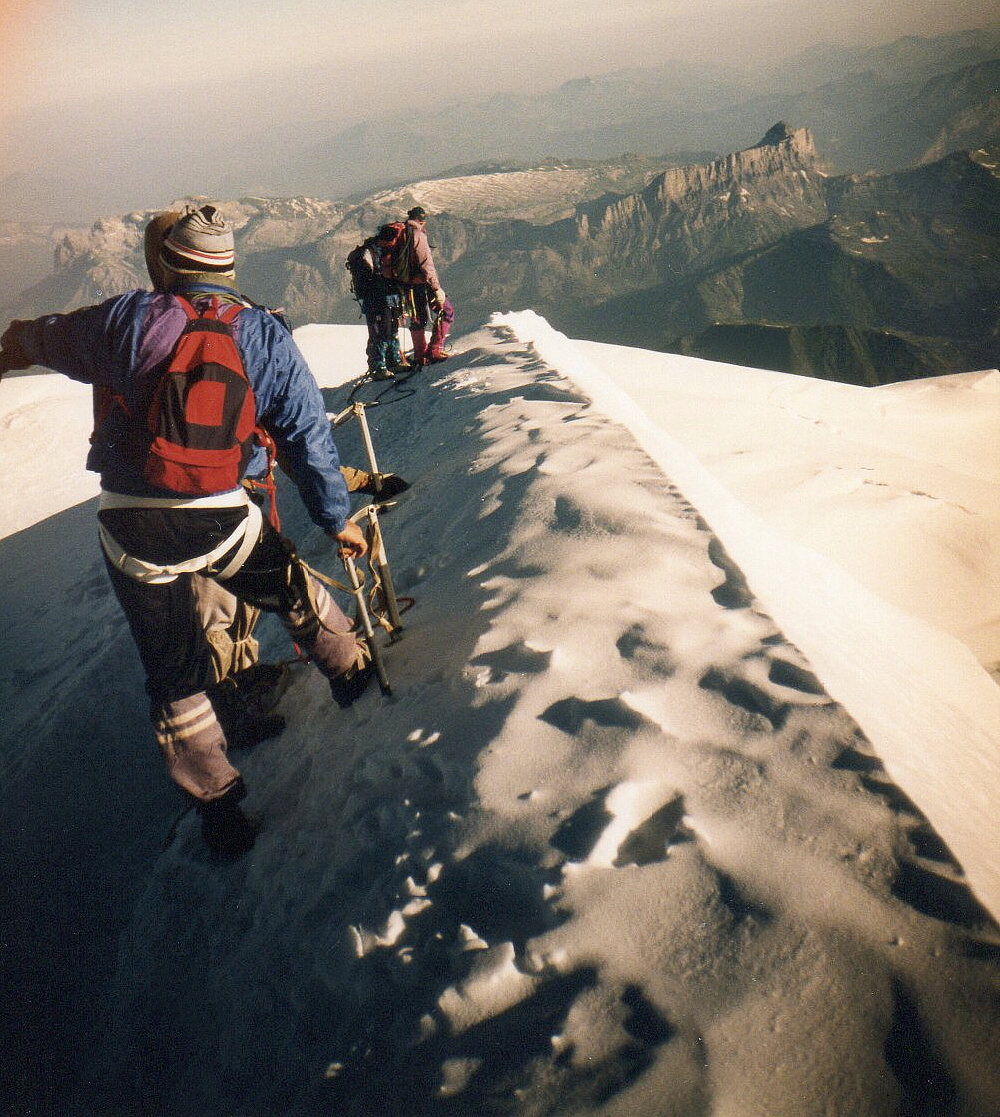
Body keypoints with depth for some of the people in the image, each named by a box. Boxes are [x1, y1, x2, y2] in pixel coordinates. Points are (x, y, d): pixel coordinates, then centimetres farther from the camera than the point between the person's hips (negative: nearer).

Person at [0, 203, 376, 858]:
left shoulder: (128, 319, 1)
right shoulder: (266, 335, 2)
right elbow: (309, 435, 3)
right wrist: (336, 518, 12)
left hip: (129, 524, 1)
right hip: (221, 519, 0)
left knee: (173, 670, 14)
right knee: (297, 593, 27)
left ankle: (217, 803, 24)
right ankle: (352, 673, 47)